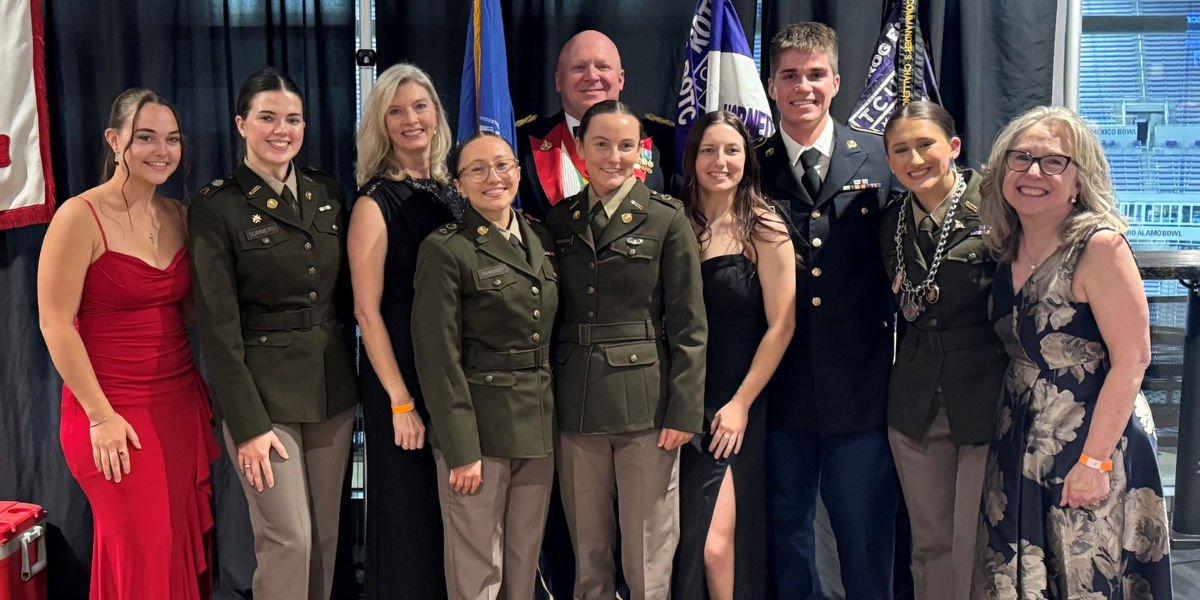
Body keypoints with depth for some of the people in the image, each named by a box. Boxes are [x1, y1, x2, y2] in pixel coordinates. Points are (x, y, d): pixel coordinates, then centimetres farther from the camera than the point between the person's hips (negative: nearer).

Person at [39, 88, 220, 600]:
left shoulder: (178, 216, 8)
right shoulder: (81, 217, -10)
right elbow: (56, 324, -11)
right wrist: (100, 415, -13)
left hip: (181, 405, 6)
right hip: (114, 415, -5)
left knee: (185, 548, 10)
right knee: (141, 556, 3)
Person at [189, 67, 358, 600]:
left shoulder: (327, 193, 8)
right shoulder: (216, 207, -7)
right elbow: (218, 326, -10)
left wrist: (352, 376, 9)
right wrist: (247, 424, -13)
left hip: (332, 388, 5)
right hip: (263, 390, -5)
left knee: (326, 534, 11)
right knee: (289, 538, -4)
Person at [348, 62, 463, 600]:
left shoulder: (452, 192, 8)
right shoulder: (375, 203, -10)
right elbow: (367, 312, -13)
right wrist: (401, 402, -15)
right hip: (401, 376, -6)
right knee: (409, 519, 5)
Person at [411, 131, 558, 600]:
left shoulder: (541, 240, 10)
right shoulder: (446, 250, -9)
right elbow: (439, 358, -11)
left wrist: (554, 422, 10)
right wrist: (461, 450, -14)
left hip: (539, 424, 6)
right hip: (479, 425, -6)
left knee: (525, 561, 14)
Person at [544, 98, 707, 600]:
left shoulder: (666, 219, -2)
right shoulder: (559, 221, 9)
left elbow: (689, 326, -3)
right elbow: (551, 316, 11)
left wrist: (684, 411, -7)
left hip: (645, 404, -3)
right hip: (575, 407, 4)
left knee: (649, 559, 4)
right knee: (587, 554, 12)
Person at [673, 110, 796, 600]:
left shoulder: (764, 231, -4)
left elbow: (781, 325, -7)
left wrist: (741, 404, -9)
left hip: (737, 409, -3)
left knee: (715, 547, -8)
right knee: (686, 541, 10)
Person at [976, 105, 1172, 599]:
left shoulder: (1100, 246, -15)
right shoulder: (1008, 248, 5)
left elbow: (1132, 359, -18)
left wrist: (1095, 460, -20)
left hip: (1092, 442, -6)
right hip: (1021, 444, 7)